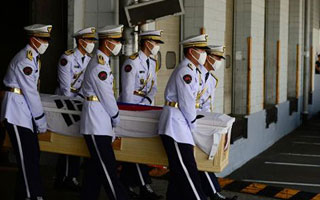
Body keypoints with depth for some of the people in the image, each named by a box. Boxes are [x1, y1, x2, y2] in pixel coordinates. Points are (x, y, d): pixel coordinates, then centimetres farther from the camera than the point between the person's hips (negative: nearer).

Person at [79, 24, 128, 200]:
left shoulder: (102, 62, 17)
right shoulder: (99, 65, -15)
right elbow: (106, 96, -15)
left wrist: (112, 119, 15)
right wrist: (116, 118, -1)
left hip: (100, 124, 10)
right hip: (97, 125, -10)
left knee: (96, 166, 13)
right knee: (108, 169, -8)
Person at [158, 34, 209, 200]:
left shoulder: (191, 70, 17)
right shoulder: (185, 71, -16)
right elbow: (186, 102, -18)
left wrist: (191, 122, 12)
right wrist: (193, 124, -7)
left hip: (179, 124, 11)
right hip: (176, 125, -11)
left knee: (178, 170, 13)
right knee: (187, 171, -9)